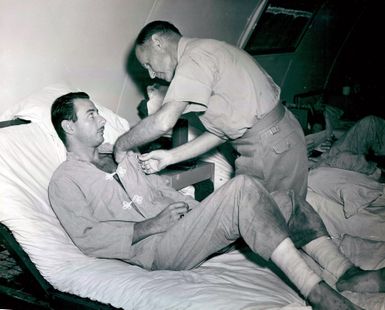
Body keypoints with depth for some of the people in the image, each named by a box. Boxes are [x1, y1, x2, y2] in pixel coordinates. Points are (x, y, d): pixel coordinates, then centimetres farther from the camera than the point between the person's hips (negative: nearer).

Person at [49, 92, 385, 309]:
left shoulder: (118, 155, 24)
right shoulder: (64, 181, 1)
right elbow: (88, 238, -11)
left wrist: (196, 209, 8)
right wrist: (151, 225, -15)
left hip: (174, 228, 8)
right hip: (155, 250, -8)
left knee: (281, 201, -7)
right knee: (243, 187, -29)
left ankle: (346, 272, -9)